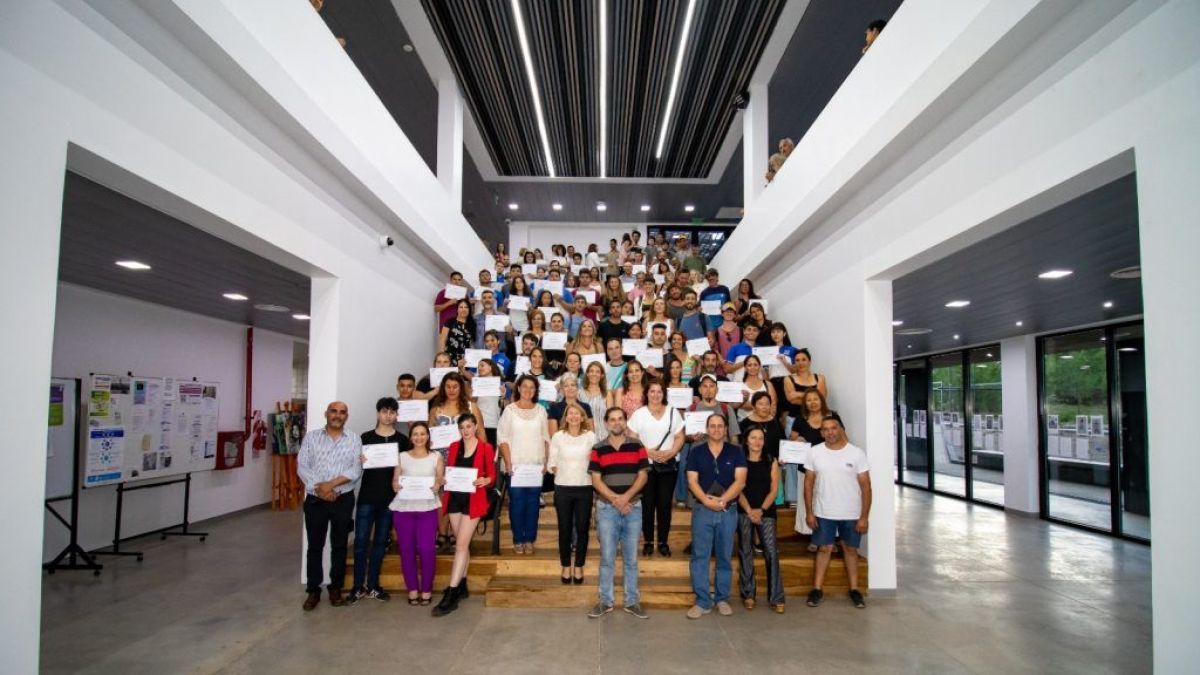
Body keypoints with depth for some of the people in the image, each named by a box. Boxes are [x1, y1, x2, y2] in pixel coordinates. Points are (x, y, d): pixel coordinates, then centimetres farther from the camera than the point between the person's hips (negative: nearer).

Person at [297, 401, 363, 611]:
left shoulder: (354, 440, 2)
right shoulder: (311, 437, 4)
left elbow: (356, 470, -8)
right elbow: (302, 467, -4)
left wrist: (332, 484, -19)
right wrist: (319, 489, -15)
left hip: (343, 500, 0)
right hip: (315, 499, 0)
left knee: (339, 546, 8)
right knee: (315, 546, 6)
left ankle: (336, 588, 20)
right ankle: (313, 590, 17)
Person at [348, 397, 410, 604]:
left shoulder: (402, 440, 4)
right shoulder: (366, 437, 2)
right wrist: (359, 461, -14)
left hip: (390, 498, 1)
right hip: (367, 496, -1)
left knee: (380, 542, 9)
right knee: (361, 541, -2)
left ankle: (372, 586, 19)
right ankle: (358, 587, 9)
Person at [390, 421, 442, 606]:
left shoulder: (436, 458, 9)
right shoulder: (402, 457, 10)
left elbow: (441, 480, 6)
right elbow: (394, 484, 7)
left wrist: (437, 486, -14)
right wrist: (396, 486, -14)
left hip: (427, 508, -1)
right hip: (403, 508, 1)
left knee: (426, 549, -9)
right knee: (406, 549, 0)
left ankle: (426, 589, 4)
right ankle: (412, 589, 12)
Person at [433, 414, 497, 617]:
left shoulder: (486, 448, -3)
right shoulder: (454, 447, 10)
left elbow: (492, 475, -2)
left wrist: (485, 481, -21)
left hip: (473, 500, -4)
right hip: (454, 499, 5)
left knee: (461, 545, -9)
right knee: (462, 544, 13)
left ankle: (451, 594, -10)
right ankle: (462, 586, 25)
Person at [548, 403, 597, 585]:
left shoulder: (590, 436, -1)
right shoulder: (557, 436, 0)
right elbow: (551, 463, 3)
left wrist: (591, 472, -12)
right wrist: (560, 472, -9)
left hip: (585, 488, 0)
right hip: (563, 488, 0)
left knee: (582, 528, 6)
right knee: (564, 529, 8)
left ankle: (578, 566, 22)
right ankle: (566, 566, 24)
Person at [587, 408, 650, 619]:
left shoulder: (637, 447, 4)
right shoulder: (598, 449, 3)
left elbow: (642, 476, 0)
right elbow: (596, 480, -2)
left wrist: (626, 497, -14)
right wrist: (615, 499, -14)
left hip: (633, 507, 1)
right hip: (606, 508, -1)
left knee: (631, 557, 8)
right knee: (607, 557, 5)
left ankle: (632, 601, 17)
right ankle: (605, 601, 15)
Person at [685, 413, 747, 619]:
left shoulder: (735, 452, 3)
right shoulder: (696, 452, 3)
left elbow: (740, 481, -6)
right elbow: (692, 482, -3)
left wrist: (722, 500, -17)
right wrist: (707, 501, -17)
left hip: (728, 511, 0)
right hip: (702, 510, 0)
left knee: (725, 556, 9)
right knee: (700, 556, 0)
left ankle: (722, 599, 21)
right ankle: (702, 601, 8)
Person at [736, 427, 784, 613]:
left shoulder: (771, 462, 7)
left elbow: (774, 489, 2)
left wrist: (761, 510, -11)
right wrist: (749, 510, -14)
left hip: (766, 512, 0)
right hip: (744, 512, 0)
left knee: (772, 552, -7)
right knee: (745, 552, 4)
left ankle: (776, 598, -2)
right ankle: (748, 594, 14)